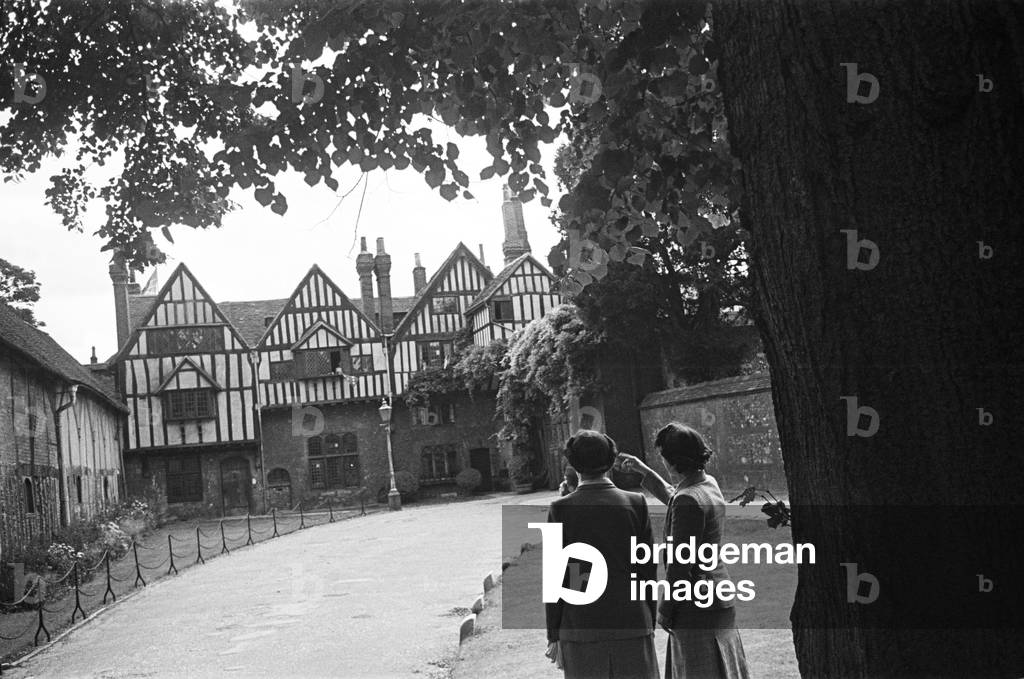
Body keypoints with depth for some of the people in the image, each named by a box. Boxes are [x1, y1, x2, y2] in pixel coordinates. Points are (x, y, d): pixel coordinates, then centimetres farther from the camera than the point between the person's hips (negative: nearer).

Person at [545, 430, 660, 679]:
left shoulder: (561, 509, -6)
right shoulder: (636, 503, -2)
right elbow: (649, 570, 2)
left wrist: (554, 635, 3)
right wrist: (650, 625, 12)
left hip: (580, 629, -1)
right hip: (633, 626, 1)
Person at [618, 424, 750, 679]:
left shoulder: (688, 500, -23)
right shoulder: (710, 484, 4)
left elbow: (680, 564, -22)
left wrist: (664, 612, -13)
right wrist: (643, 470, 31)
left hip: (696, 606, -9)